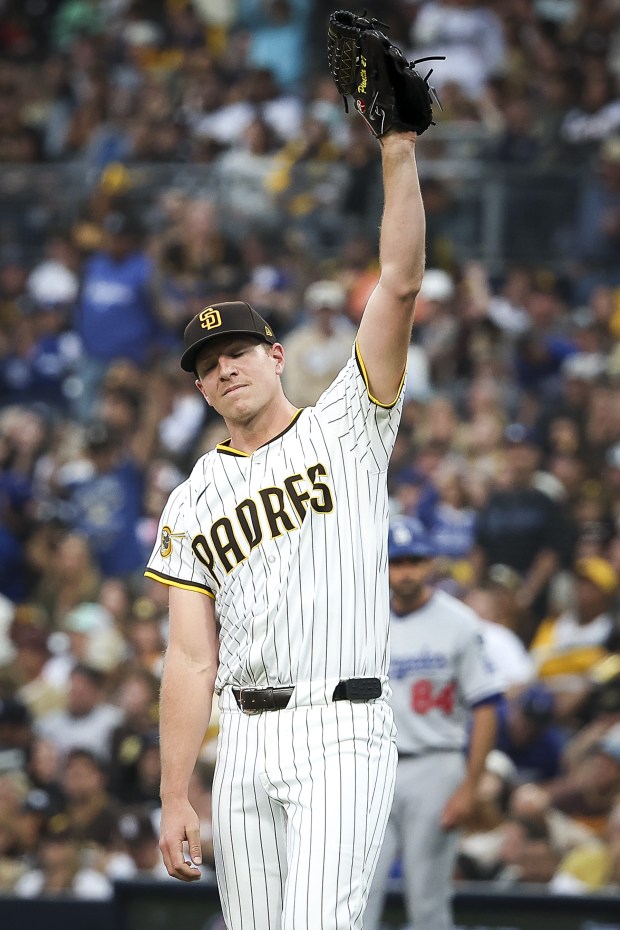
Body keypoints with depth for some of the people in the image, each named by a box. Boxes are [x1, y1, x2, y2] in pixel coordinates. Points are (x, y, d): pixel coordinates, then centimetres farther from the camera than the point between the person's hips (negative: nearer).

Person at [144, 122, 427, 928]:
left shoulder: (344, 429, 6)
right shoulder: (192, 505, 14)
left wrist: (399, 152, -14)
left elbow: (399, 286, -5)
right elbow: (191, 660, 9)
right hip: (244, 740, 5)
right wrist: (174, 800, 2)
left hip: (341, 732, -5)